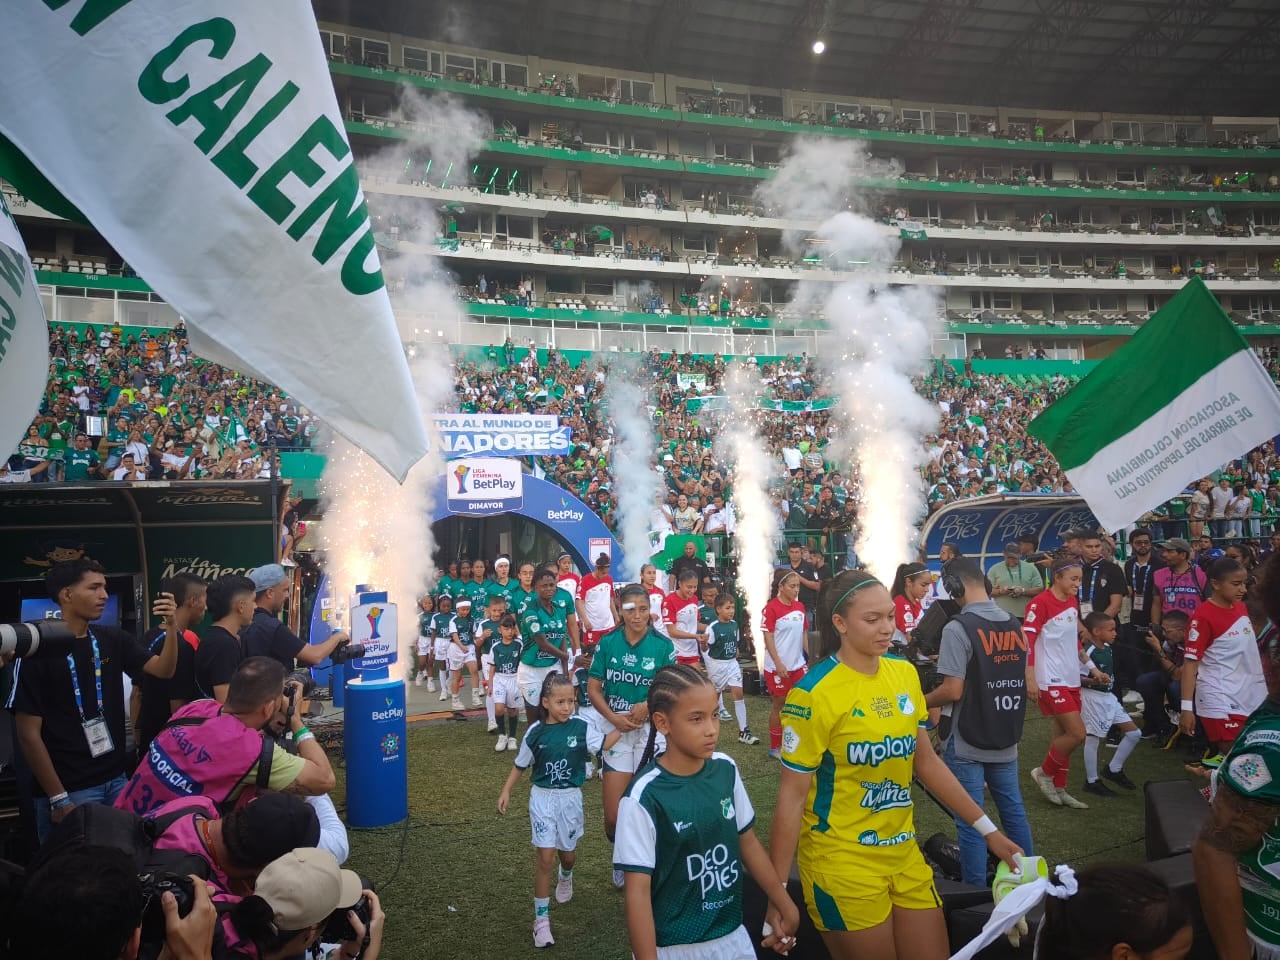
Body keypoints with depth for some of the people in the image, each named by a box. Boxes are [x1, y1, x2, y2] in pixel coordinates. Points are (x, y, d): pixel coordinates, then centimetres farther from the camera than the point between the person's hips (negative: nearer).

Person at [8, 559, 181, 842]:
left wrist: (171, 628, -20)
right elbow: (29, 734, -11)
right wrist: (57, 798, -12)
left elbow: (163, 670, -2)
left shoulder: (113, 640, 4)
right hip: (69, 789, -5)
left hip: (115, 779, 5)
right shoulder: (37, 650, -12)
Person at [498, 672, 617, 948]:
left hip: (570, 798, 1)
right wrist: (506, 791, -1)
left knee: (567, 853, 18)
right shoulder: (535, 732, -10)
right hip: (542, 798, -1)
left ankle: (566, 877, 55)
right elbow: (520, 764, 2)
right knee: (545, 858, -5)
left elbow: (603, 744, -4)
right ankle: (541, 920, 6)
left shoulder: (580, 728, -11)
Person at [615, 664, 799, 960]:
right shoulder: (645, 797, -22)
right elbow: (638, 891, -18)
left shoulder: (725, 769, -6)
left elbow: (747, 841, 7)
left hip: (732, 936, 5)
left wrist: (785, 906, 13)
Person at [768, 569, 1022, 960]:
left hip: (903, 852, 6)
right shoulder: (814, 693, -19)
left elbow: (925, 760, 11)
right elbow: (792, 796, -16)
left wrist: (986, 828, 10)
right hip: (842, 862, -6)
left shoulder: (905, 673, 0)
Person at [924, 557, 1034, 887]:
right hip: (1005, 740, 7)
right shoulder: (1014, 624, 4)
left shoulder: (958, 628, -18)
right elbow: (1025, 683, 12)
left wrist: (919, 703, -4)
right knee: (1014, 811, 20)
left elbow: (953, 690, -21)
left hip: (967, 744, -7)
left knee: (970, 822, 3)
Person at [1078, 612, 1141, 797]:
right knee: (1093, 738, 1)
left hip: (1109, 697, 9)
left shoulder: (1108, 648, 6)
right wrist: (1094, 681, -33)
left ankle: (1114, 769, 21)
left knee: (1133, 732, 9)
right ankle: (1091, 781, 14)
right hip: (1093, 697, -9)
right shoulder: (1087, 652, -21)